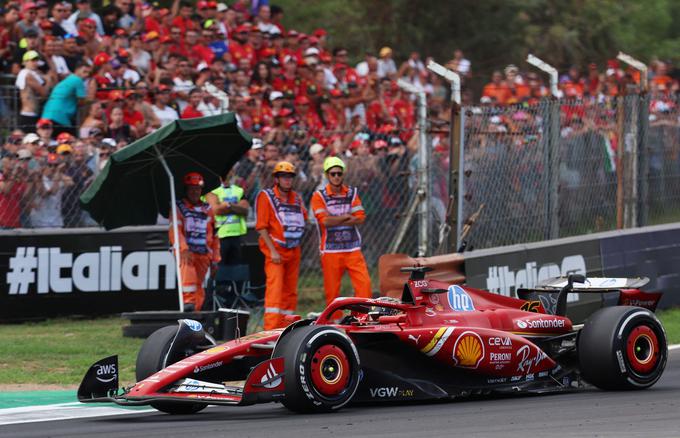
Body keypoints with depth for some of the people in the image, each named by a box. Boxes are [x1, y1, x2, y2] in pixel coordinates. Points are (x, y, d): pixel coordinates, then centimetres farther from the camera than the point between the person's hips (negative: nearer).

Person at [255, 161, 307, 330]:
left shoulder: (296, 198, 14)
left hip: (293, 251, 7)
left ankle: (286, 327, 16)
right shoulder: (266, 196, -5)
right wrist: (273, 251, -15)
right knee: (275, 288, -16)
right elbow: (261, 227, -9)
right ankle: (271, 330, -21)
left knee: (290, 291, 9)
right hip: (275, 250, -7)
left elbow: (304, 219, 26)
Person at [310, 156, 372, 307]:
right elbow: (325, 220, -13)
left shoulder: (352, 193, 10)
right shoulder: (319, 196, 1)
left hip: (352, 249, 2)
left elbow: (360, 218, -2)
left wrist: (335, 220, -10)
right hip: (330, 251, -2)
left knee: (364, 283, -9)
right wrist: (346, 217, -3)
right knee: (332, 290, -1)